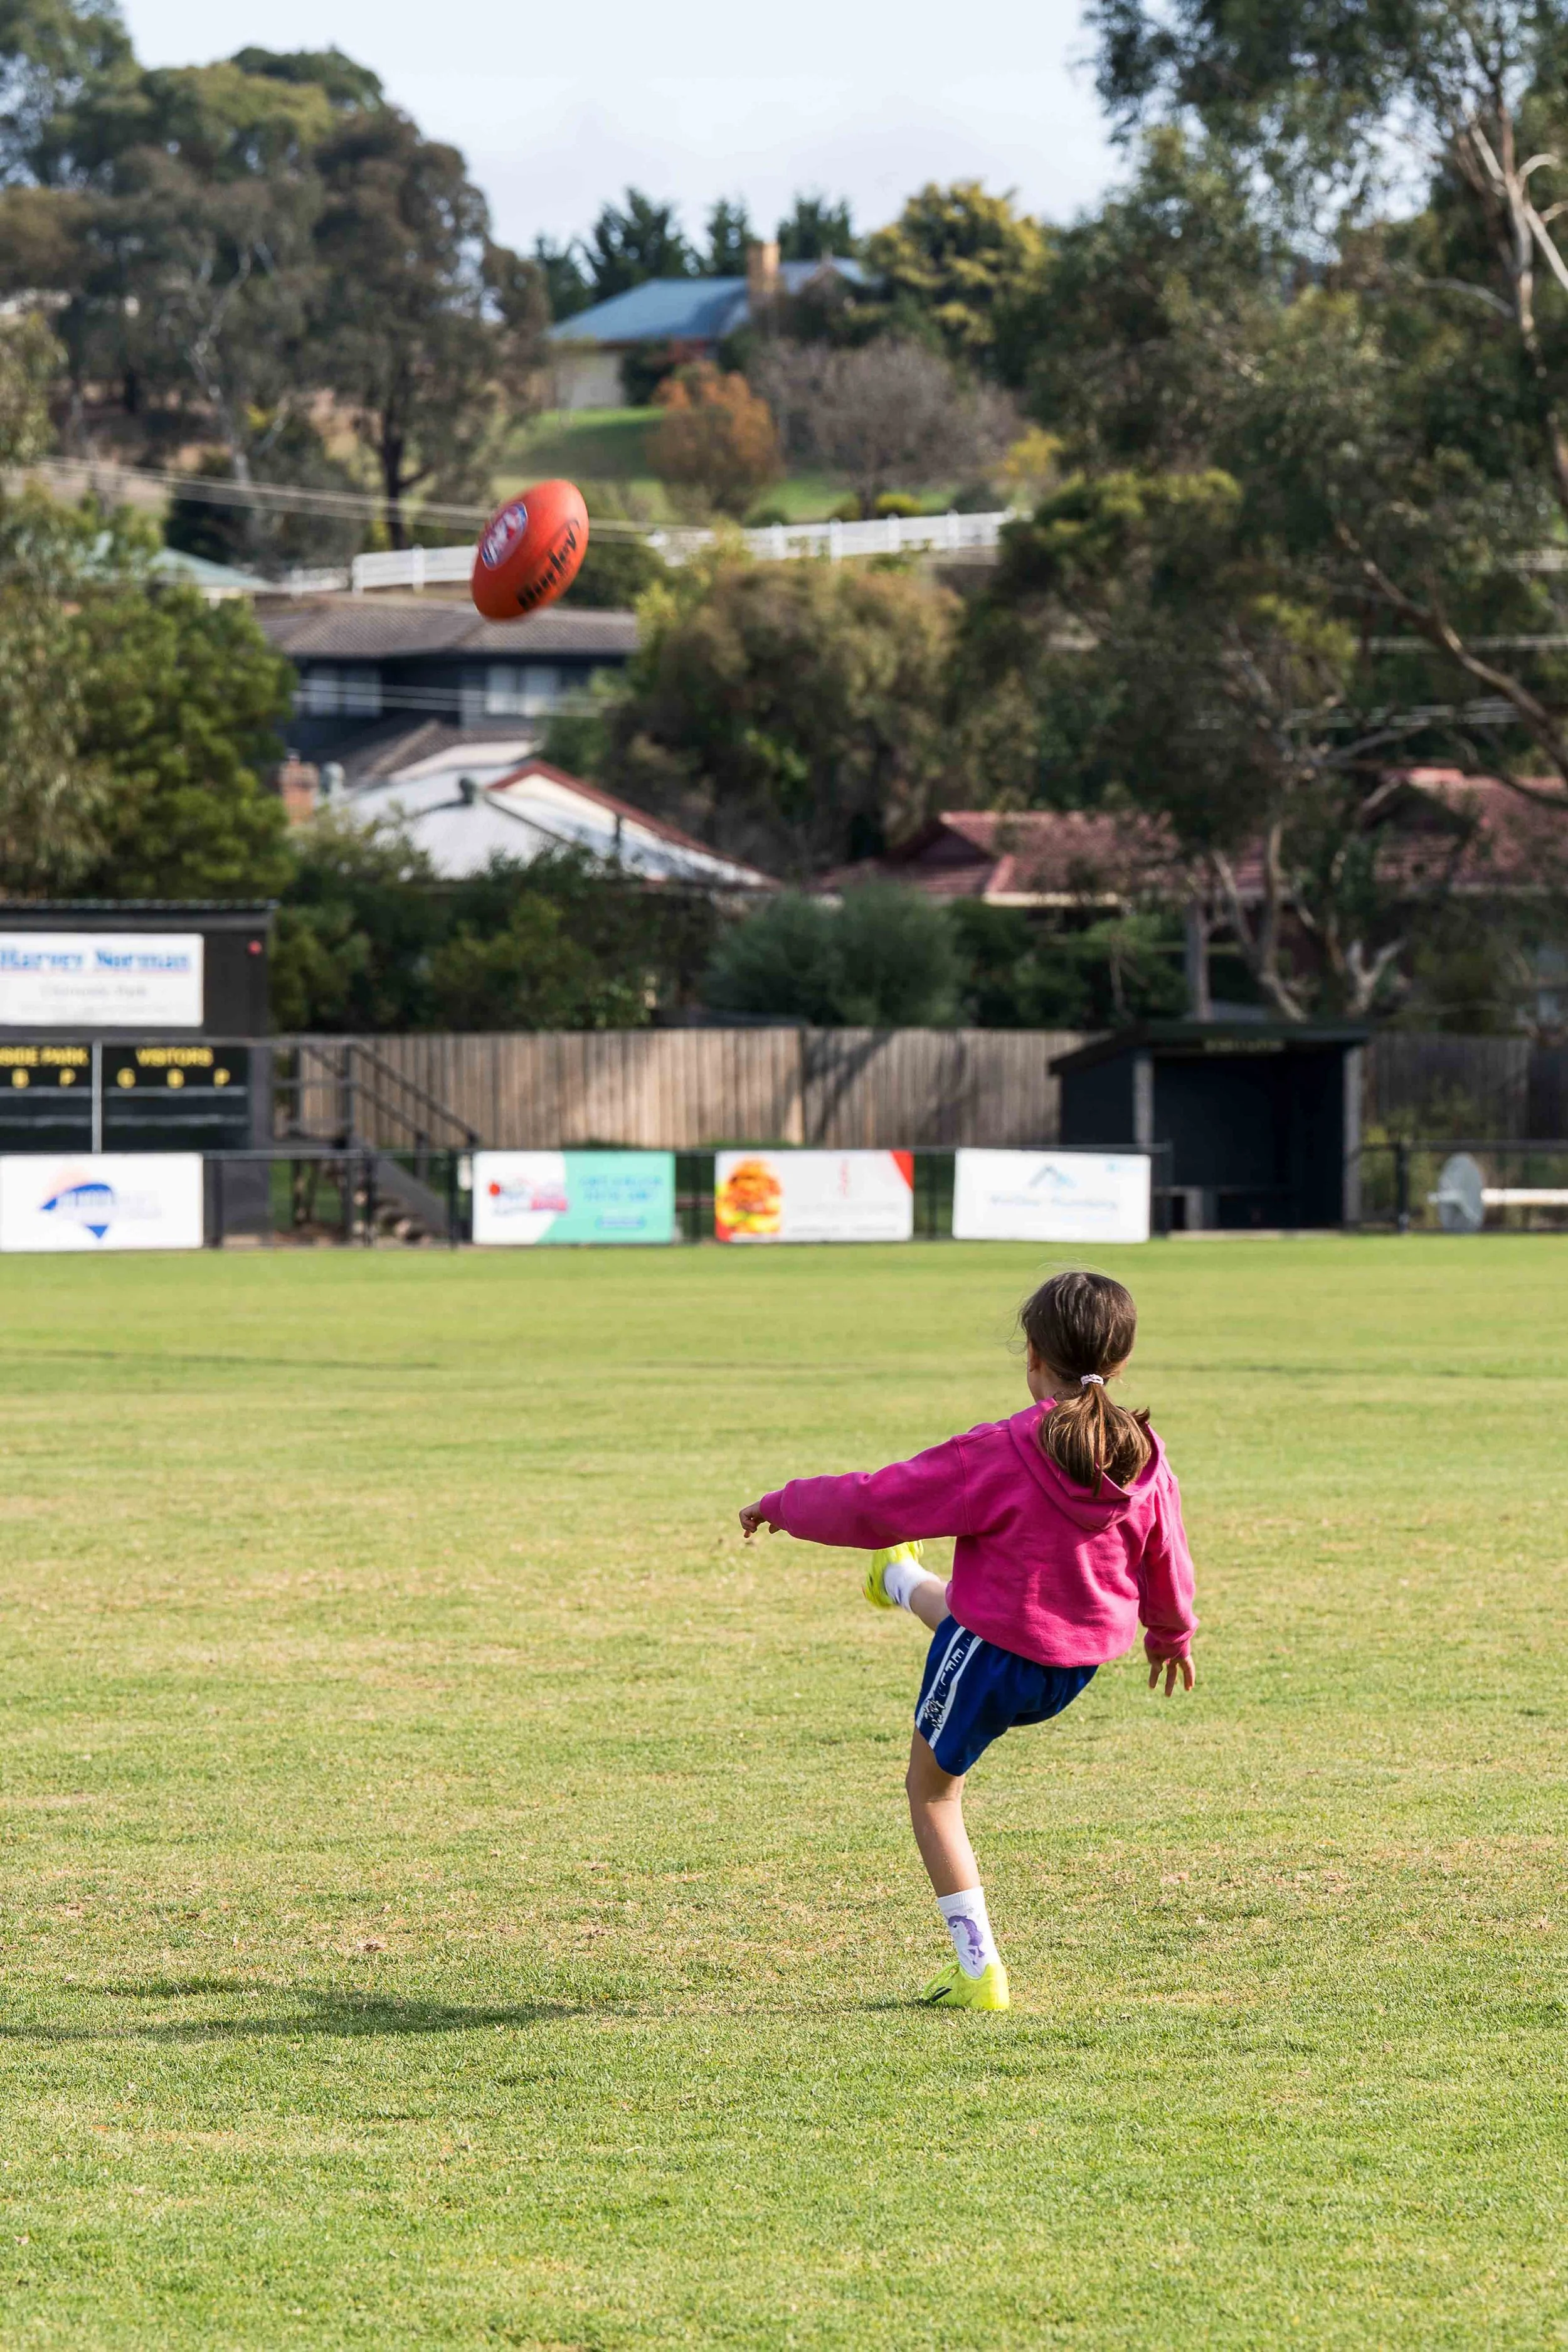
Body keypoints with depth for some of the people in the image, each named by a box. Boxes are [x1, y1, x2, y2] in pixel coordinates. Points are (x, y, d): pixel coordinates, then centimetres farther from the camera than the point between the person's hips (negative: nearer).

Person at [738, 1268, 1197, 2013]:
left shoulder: (997, 1455, -26)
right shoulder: (1143, 1458, -11)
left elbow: (874, 1504, -20)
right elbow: (1166, 1559, 7)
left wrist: (783, 1506, -3)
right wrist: (1171, 1631, 28)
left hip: (990, 1654, -6)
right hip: (1080, 1664, 6)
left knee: (933, 1789, 16)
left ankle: (979, 1972, 13)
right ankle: (902, 1584, 74)